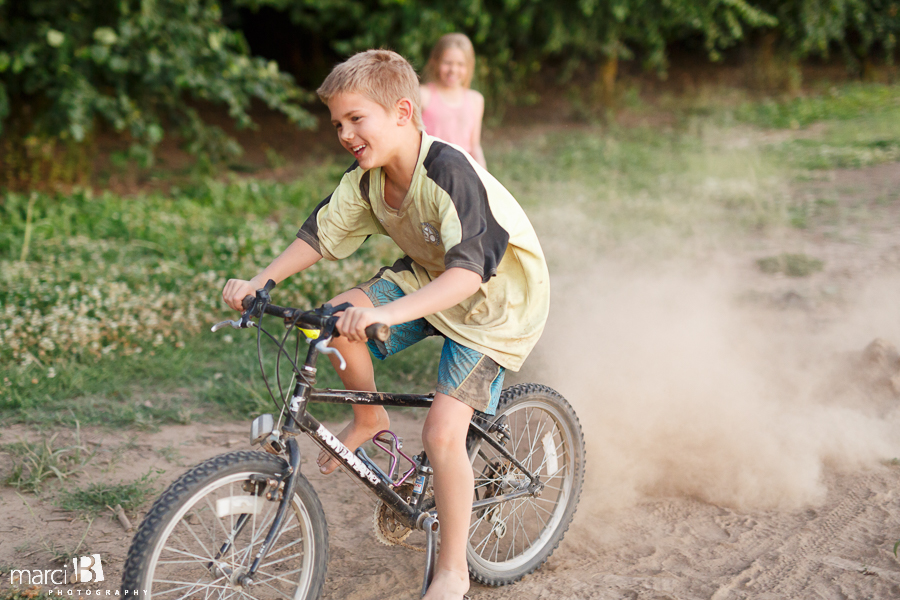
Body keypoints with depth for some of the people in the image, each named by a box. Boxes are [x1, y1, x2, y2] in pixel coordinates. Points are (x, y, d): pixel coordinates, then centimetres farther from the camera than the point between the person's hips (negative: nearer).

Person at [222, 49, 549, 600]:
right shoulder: (367, 177, -10)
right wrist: (261, 281, -13)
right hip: (428, 276, 7)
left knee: (442, 433, -17)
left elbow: (469, 272, -43)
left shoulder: (449, 172, -33)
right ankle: (370, 417, 12)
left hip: (496, 298, -7)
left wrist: (388, 312, -55)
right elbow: (322, 234, 1)